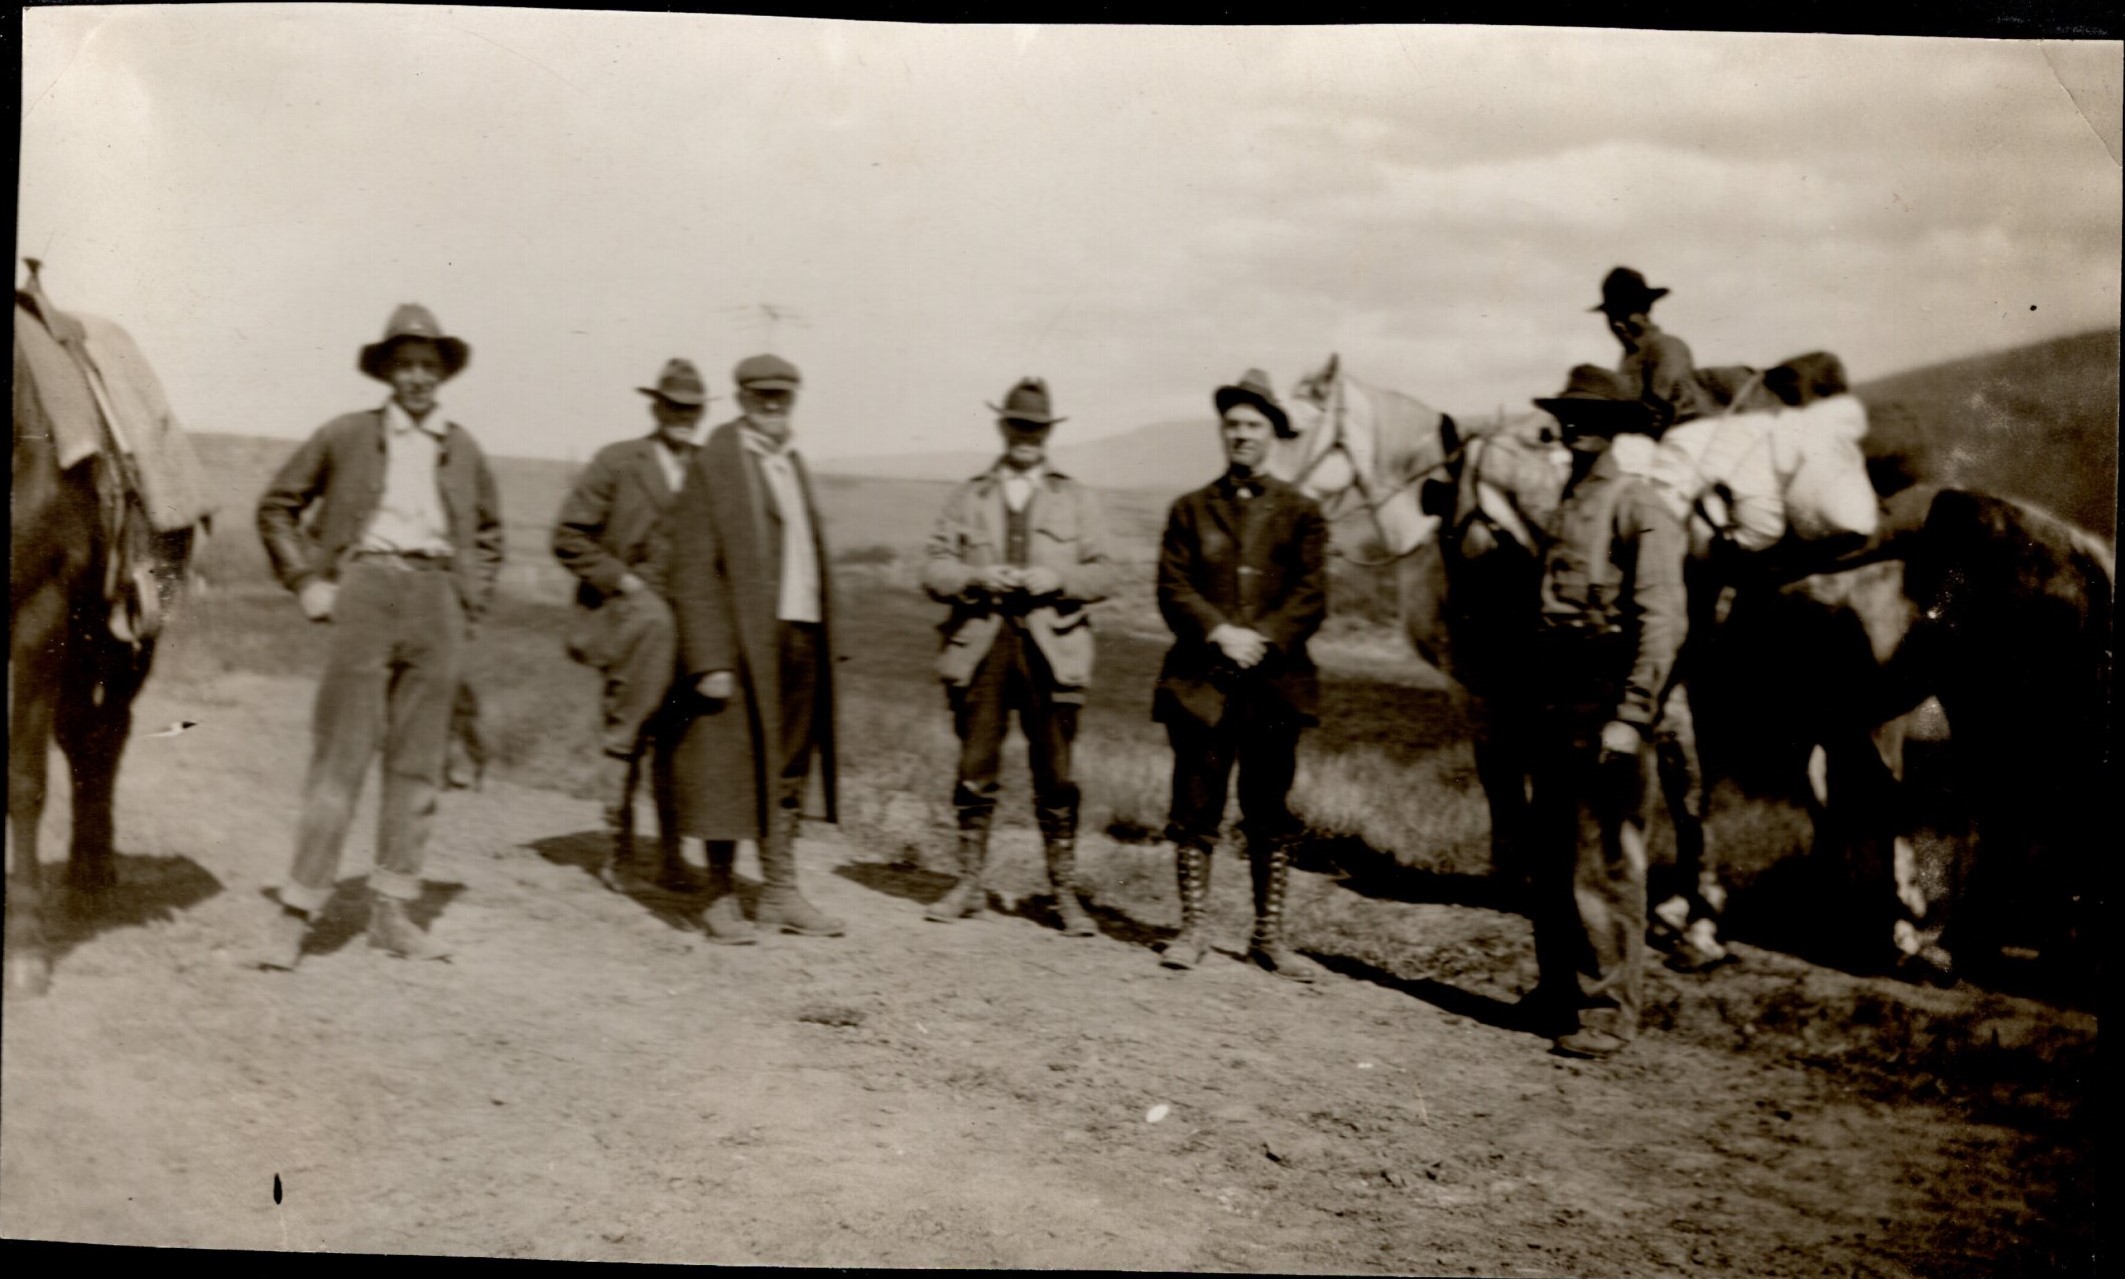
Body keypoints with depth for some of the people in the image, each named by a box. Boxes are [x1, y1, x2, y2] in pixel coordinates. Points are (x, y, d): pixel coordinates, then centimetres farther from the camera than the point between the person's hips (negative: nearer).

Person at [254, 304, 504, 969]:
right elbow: (277, 507, 10)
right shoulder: (345, 435, 5)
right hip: (366, 590, -3)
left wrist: (471, 601, 12)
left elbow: (488, 533, 24)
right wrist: (307, 583, 1)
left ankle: (391, 910, 14)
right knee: (340, 755, -6)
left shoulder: (463, 449, 13)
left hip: (437, 598, 3)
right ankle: (296, 910, 1)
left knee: (418, 762, 5)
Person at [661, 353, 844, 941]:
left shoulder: (792, 462, 17)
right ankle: (720, 897, 10)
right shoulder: (715, 462, -5)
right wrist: (709, 660, -17)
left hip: (801, 633, 7)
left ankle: (780, 893, 22)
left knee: (789, 771, 12)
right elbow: (692, 568, -10)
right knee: (731, 768, -1)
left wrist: (821, 636, 12)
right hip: (744, 639, -7)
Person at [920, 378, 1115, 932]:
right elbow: (934, 571, 8)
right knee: (975, 770, 2)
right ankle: (968, 884, 14)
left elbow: (1101, 574, 8)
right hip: (980, 646, 1)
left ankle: (1065, 892, 5)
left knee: (1055, 776, -2)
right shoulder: (968, 497, 15)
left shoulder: (1077, 500, 14)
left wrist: (1056, 580, -11)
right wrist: (977, 578, -11)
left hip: (1051, 648, -1)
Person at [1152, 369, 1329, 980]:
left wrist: (1262, 639, -14)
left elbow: (1312, 596, 0)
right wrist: (1219, 632, -14)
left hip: (1275, 682, 0)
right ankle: (1192, 929, 13)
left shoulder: (1300, 512, 9)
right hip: (1201, 680, 0)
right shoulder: (1191, 509, 12)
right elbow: (1173, 588, 2)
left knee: (1270, 816, 4)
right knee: (1195, 809, 2)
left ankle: (1268, 936, 13)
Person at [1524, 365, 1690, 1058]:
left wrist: (1630, 718, -21)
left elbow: (1662, 623, -15)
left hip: (1606, 705, -8)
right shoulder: (1565, 505, 16)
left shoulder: (1639, 508, -9)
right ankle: (1559, 987, 25)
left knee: (1603, 861, -5)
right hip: (1554, 702, 8)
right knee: (1551, 852, 13)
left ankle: (1608, 1010, 4)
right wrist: (1533, 696, 13)